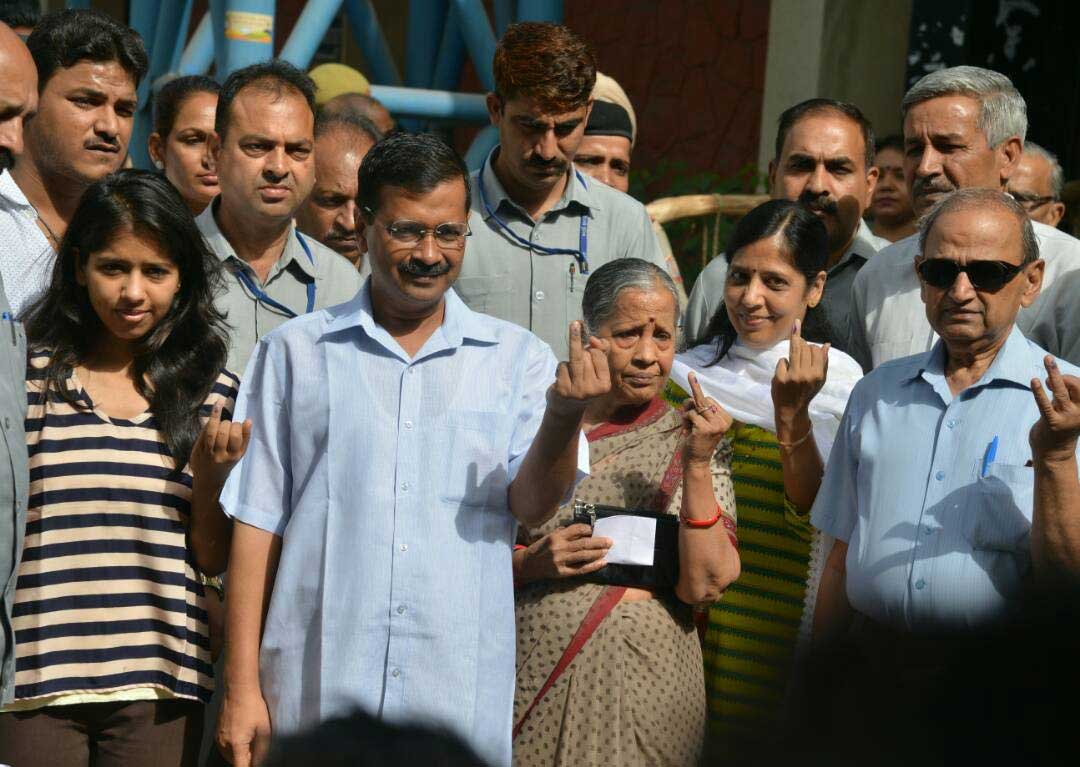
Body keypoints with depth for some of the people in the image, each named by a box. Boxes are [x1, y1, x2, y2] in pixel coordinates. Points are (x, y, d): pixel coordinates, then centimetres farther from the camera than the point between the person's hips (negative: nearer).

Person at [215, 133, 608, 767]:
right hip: (316, 698, 0)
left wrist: (565, 415, -25)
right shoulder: (296, 351, 5)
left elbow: (530, 505, -5)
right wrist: (242, 687, 0)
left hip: (460, 705, 1)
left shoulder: (518, 357, 7)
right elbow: (257, 521, 4)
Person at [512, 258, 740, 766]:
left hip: (643, 686, -1)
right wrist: (528, 562, -12)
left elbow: (704, 587, -9)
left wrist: (698, 465, -16)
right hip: (529, 682, 1)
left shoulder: (689, 440, 2)